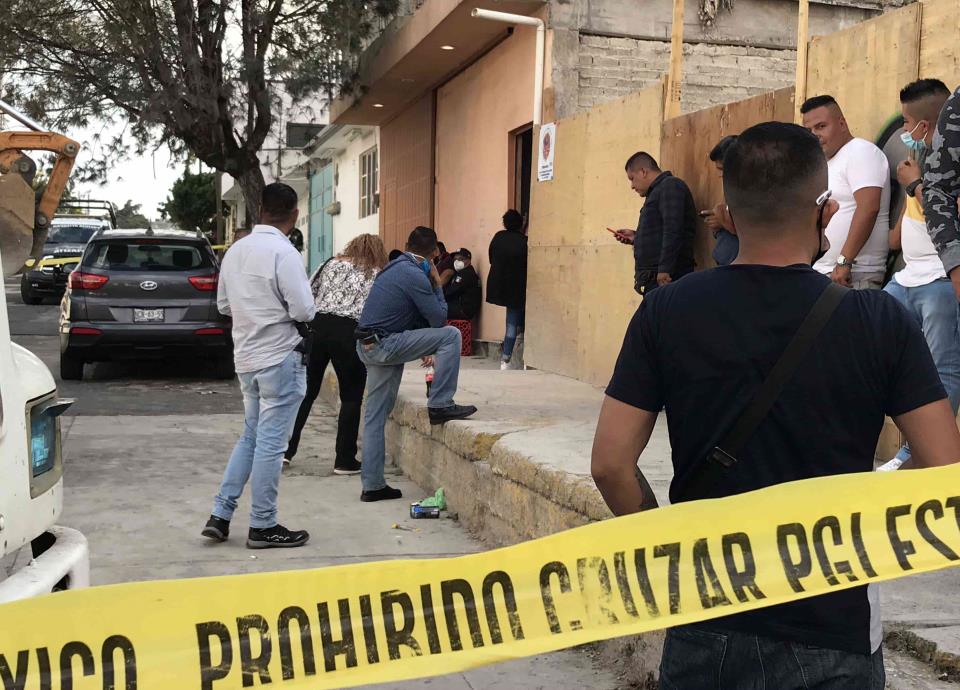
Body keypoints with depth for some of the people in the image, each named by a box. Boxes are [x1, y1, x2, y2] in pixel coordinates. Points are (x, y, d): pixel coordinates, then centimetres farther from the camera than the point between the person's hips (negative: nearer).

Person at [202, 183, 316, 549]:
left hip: (246, 357, 8)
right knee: (271, 443, 0)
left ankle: (220, 514, 17)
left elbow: (223, 304, 16)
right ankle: (263, 526, 8)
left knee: (251, 437, 19)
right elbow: (304, 311, -18)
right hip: (280, 358, -7)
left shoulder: (235, 251, 7)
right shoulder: (284, 253, -17)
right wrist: (283, 308, 3)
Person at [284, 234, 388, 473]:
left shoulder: (331, 264, 19)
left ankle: (285, 449, 16)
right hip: (349, 332, -3)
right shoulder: (379, 276, 11)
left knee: (306, 392, 13)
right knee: (351, 398, 8)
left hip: (315, 326, 3)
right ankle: (345, 460, 10)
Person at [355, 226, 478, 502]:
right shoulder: (415, 275, -13)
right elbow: (439, 319, -9)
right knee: (450, 335, -10)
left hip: (369, 347, 10)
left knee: (375, 417, 12)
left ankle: (373, 485, 15)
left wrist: (423, 350, 29)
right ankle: (440, 404, -7)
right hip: (384, 346, -10)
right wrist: (437, 284, 3)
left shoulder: (395, 268, 17)